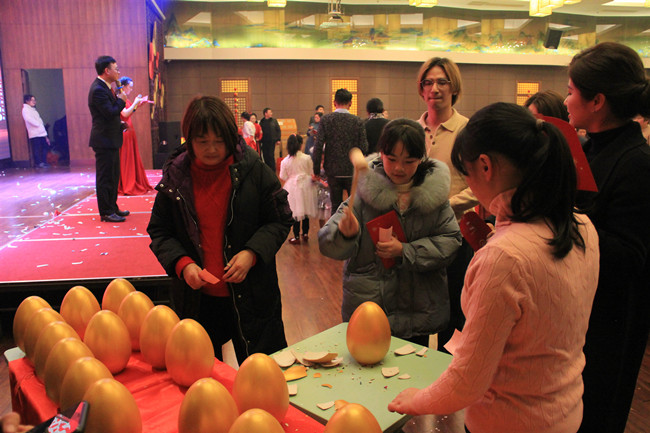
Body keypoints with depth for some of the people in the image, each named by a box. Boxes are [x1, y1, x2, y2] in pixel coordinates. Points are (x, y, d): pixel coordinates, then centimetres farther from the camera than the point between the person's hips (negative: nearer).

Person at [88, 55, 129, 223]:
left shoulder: (104, 87, 14)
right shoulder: (98, 90, -18)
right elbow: (111, 113, -24)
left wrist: (119, 123, 9)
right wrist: (121, 100, -10)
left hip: (110, 140, 10)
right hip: (104, 140, -10)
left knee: (113, 176, 17)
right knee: (105, 177, -3)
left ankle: (112, 207, 27)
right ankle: (106, 212, 5)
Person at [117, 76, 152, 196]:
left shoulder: (125, 98, 14)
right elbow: (125, 114, -21)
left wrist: (139, 103, 12)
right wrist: (135, 103, -14)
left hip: (129, 130, 9)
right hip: (124, 131, -9)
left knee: (133, 157, 12)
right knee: (125, 158, -4)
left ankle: (135, 184, 20)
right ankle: (126, 186, 3)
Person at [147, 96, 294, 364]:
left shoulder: (253, 170, -7)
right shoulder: (175, 176, -1)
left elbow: (280, 220, -2)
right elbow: (159, 231, 5)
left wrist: (252, 253, -17)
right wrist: (182, 264, -12)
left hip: (250, 295, -1)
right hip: (196, 299, 2)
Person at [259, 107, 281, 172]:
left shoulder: (274, 121, 6)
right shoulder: (262, 122, 5)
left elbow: (278, 131, 7)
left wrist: (278, 140, 0)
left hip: (272, 141, -1)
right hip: (264, 142, 1)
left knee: (271, 156, -5)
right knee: (265, 156, 4)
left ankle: (273, 171, 2)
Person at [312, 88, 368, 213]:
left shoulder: (325, 119, -5)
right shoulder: (358, 121, -5)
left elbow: (318, 146, -8)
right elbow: (364, 148, -6)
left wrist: (316, 170, 0)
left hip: (333, 170, 0)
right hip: (353, 171, 0)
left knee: (335, 206, 10)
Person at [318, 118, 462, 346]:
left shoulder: (434, 191, -6)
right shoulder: (366, 190, -12)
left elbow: (450, 241, -5)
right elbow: (327, 244, -16)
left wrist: (405, 251, -16)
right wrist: (344, 234, -38)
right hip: (368, 308, -2)